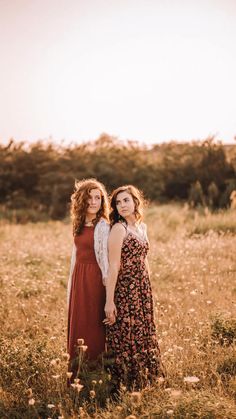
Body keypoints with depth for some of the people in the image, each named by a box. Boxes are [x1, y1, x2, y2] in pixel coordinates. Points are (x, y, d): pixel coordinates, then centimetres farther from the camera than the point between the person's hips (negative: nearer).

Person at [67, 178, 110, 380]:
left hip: (94, 279, -8)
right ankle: (77, 375, 27)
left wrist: (108, 284, -18)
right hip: (78, 278, 8)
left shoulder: (103, 226, -11)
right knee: (77, 322, 14)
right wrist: (71, 283, 15)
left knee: (93, 323, 1)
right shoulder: (79, 224, 10)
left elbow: (105, 258, -14)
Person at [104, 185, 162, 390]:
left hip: (143, 289, 7)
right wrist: (109, 301, -19)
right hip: (124, 289, -7)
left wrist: (148, 290, 15)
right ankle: (123, 385, 15)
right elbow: (113, 267, -16)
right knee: (124, 335, 1)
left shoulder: (142, 227, 10)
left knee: (143, 333, 14)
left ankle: (141, 379, 29)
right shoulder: (119, 229, -12)